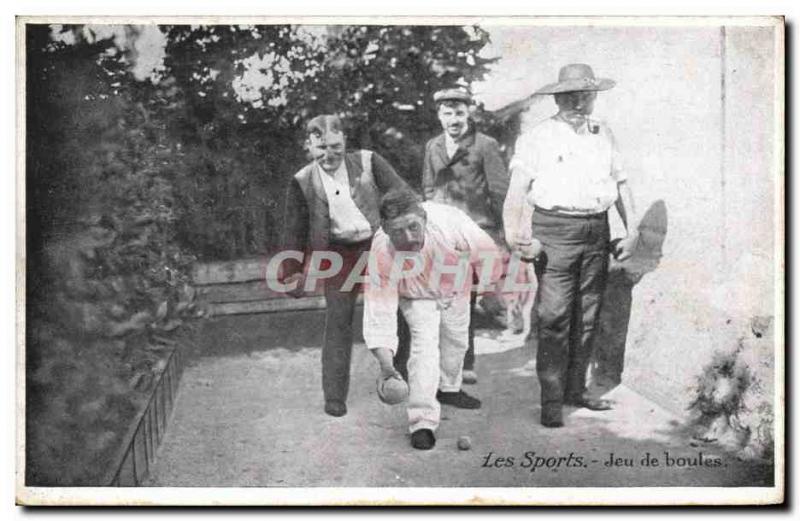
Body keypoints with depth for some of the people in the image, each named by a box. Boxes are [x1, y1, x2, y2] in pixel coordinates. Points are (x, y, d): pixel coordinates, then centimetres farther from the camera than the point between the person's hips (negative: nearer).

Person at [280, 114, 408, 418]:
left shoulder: (368, 163, -5)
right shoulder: (302, 183, -2)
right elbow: (294, 230, 5)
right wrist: (292, 272, 5)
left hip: (379, 246, 1)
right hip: (338, 256, -1)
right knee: (338, 323, -2)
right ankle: (334, 397, 8)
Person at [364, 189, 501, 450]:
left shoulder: (449, 220, -42)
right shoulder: (383, 253, -40)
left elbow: (487, 253, -23)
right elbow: (379, 310, -38)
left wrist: (487, 287, -7)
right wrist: (386, 364, -45)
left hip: (455, 290, 3)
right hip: (417, 297, -2)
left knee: (456, 340, 20)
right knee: (424, 344, -21)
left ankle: (449, 389, 49)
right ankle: (422, 422, -15)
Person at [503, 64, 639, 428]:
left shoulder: (603, 135, 16)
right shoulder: (537, 138, 0)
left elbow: (621, 184, 20)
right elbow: (517, 192, -6)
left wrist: (632, 231, 12)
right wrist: (518, 238, -18)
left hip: (596, 232, 5)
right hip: (554, 231, -5)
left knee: (587, 317, 10)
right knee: (554, 319, -9)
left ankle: (576, 389, 22)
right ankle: (551, 401, -3)